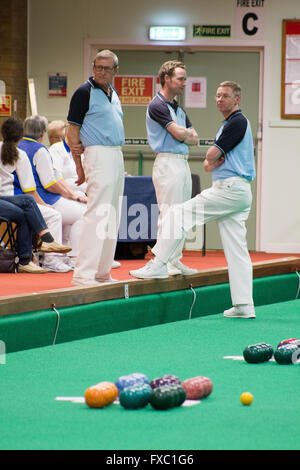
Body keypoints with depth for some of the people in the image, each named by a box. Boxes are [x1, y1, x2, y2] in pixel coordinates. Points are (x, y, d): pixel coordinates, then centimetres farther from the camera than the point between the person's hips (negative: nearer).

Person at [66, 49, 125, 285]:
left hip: (117, 157, 8)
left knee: (112, 217, 10)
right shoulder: (85, 92, -7)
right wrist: (79, 166, -11)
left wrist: (85, 146, 0)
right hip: (98, 157, -8)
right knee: (97, 214, -14)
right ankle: (84, 273, -16)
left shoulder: (114, 94, 16)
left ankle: (102, 272, 16)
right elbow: (72, 131, -8)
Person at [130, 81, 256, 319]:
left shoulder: (237, 122, -9)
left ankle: (158, 264, -4)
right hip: (239, 192, 10)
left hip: (230, 190, -10)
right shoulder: (229, 124, 23)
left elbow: (211, 155, -15)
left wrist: (213, 158, 8)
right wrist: (211, 163, -1)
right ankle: (244, 306, 4)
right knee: (237, 250, 6)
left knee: (177, 215, -7)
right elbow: (209, 162, 22)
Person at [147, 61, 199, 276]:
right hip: (168, 163, -9)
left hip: (184, 163, 9)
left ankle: (176, 260, 15)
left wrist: (182, 134, -5)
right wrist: (187, 133, 5)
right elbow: (178, 133, -15)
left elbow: (194, 138, 14)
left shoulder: (179, 108, 19)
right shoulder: (157, 106, -9)